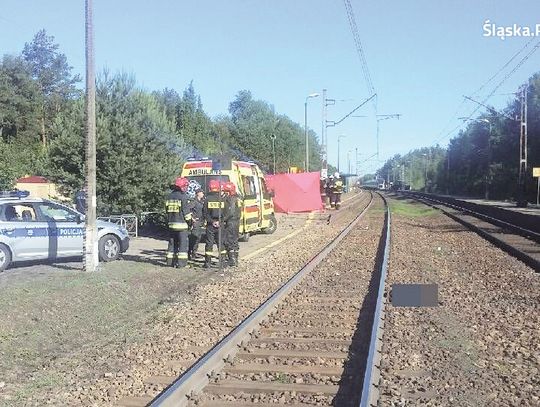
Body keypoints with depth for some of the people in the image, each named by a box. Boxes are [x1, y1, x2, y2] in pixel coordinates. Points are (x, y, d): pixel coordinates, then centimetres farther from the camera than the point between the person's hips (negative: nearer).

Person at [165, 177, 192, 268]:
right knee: (183, 243, -2)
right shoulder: (183, 196, -11)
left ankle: (170, 261, 15)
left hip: (171, 224, 7)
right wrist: (189, 222, -1)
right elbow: (186, 211, -11)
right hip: (182, 224, -7)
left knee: (172, 242, 13)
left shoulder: (170, 196, 11)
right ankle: (181, 262, -5)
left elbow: (167, 209, 15)